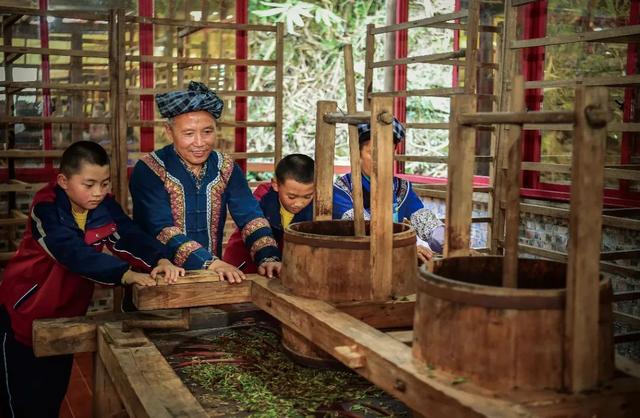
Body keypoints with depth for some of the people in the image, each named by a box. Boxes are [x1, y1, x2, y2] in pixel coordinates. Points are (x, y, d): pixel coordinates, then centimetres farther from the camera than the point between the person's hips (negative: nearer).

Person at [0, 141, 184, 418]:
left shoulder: (104, 206, -8)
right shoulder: (46, 209, -25)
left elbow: (129, 235, -20)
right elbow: (75, 253, -39)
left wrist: (160, 260, -41)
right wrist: (125, 274, -51)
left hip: (66, 314, 6)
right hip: (23, 312, -5)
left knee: (55, 392, 18)